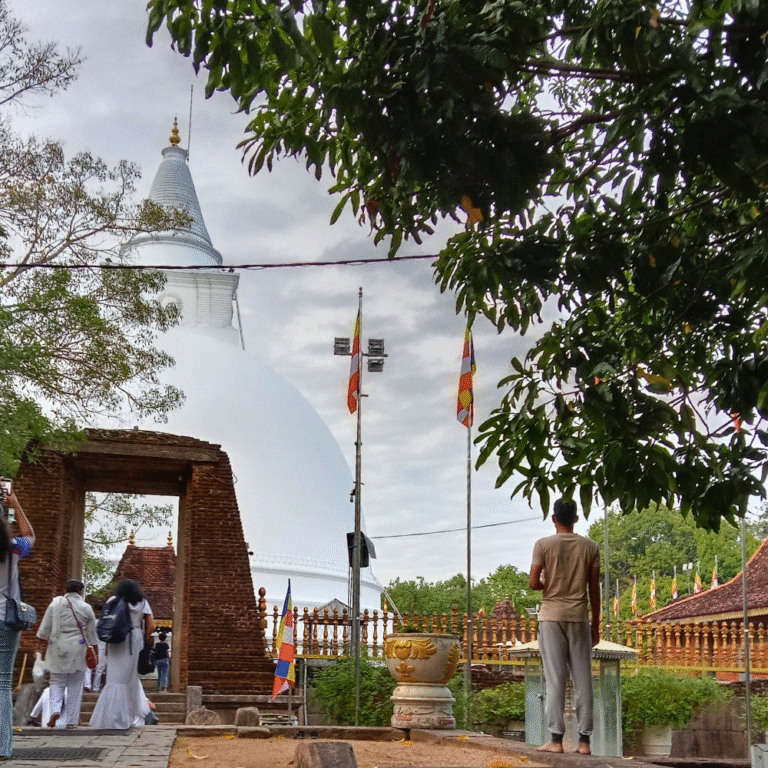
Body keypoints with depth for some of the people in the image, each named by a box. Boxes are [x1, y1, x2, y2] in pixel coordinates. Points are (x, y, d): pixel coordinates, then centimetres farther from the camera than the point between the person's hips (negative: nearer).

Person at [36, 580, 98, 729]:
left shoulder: (55, 604, -1)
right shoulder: (86, 608, 0)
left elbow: (45, 628, 4)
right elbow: (92, 633, 6)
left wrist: (45, 641, 19)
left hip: (58, 648, 0)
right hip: (78, 650, 0)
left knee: (57, 682, 10)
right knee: (75, 686, 8)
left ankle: (55, 710, -14)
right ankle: (71, 720, 8)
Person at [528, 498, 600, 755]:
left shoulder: (543, 545, -3)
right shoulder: (590, 547, 4)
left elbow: (533, 583, -8)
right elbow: (594, 589, 5)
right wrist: (595, 625, 11)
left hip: (551, 616, -2)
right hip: (579, 617, 2)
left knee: (554, 679, -1)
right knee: (583, 679, 4)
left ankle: (556, 739, -3)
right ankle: (584, 740, 4)